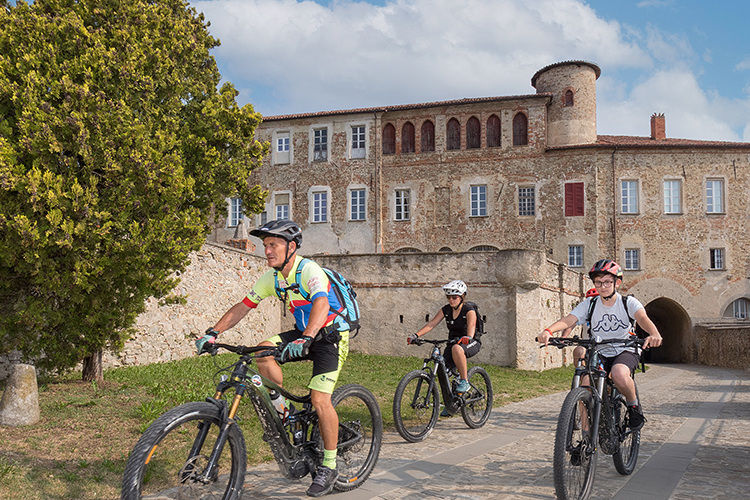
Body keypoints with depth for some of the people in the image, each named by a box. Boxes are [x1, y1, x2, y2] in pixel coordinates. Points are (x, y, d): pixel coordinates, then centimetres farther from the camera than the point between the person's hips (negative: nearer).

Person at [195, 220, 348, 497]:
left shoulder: (309, 271, -24)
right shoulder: (271, 278, -2)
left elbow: (321, 303, -42)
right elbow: (243, 307, 0)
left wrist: (305, 338, -58)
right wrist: (213, 333, -12)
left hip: (330, 335, -7)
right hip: (303, 332, 7)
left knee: (319, 399, -17)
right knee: (263, 350, -20)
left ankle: (328, 467, -1)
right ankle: (281, 409, 0)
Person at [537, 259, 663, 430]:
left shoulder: (628, 302, -7)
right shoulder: (589, 304, -3)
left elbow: (643, 318, -28)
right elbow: (568, 319, -18)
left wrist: (654, 334, -52)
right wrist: (549, 330, -40)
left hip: (625, 351, -2)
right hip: (599, 353, 3)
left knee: (619, 374, -36)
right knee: (586, 384, -23)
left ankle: (634, 406, -4)